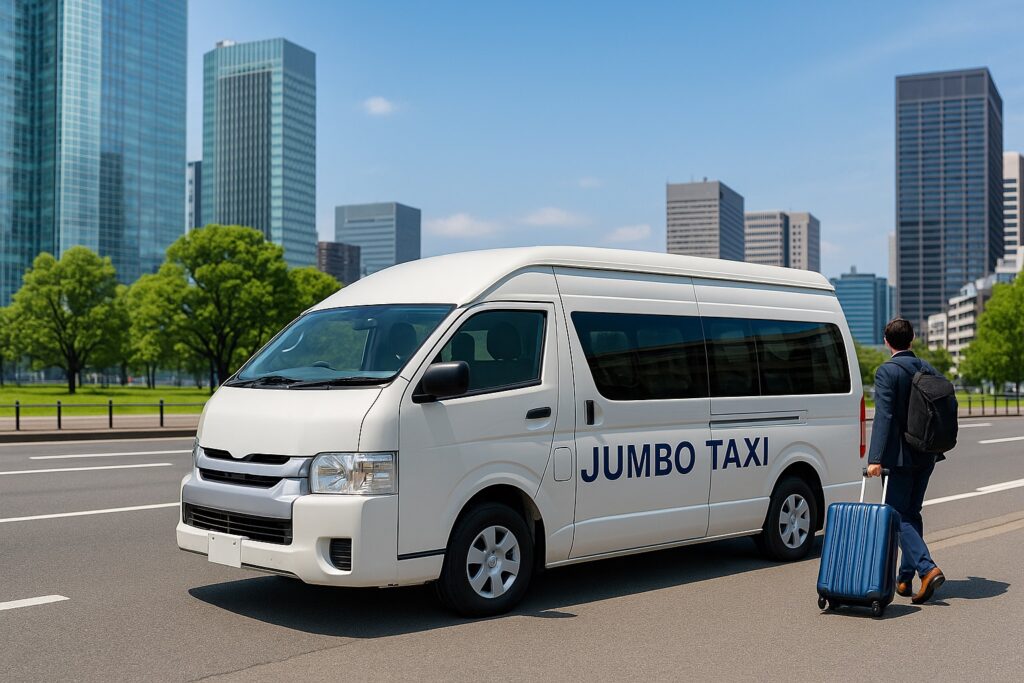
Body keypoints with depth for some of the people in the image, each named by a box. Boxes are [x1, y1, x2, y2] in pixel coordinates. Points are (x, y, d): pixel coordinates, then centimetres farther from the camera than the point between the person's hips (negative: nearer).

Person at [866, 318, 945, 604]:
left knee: (898, 516, -1)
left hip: (899, 455, -7)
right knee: (911, 514, 14)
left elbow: (884, 416, -20)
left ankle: (928, 569, -18)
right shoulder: (929, 370, 8)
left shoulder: (886, 372, -12)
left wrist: (876, 458, -23)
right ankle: (905, 578, 19)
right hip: (925, 456, 7)